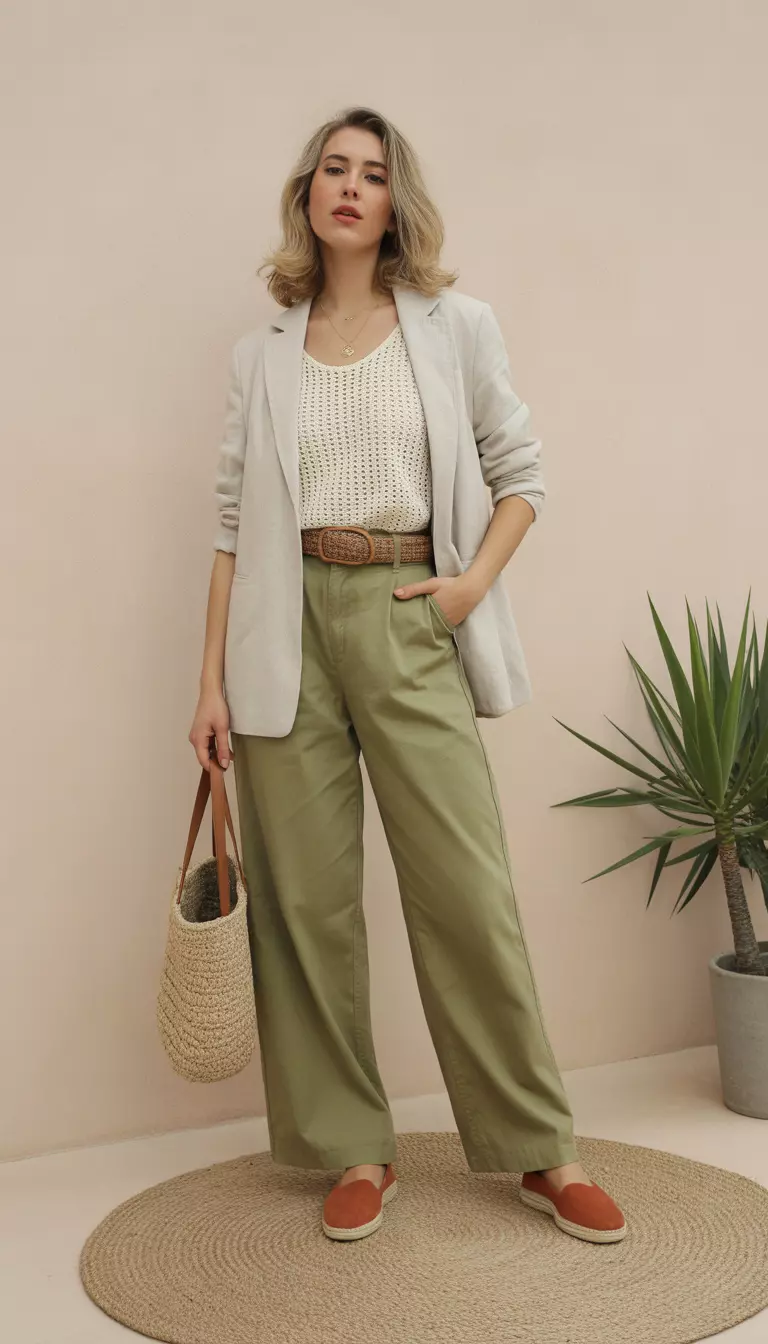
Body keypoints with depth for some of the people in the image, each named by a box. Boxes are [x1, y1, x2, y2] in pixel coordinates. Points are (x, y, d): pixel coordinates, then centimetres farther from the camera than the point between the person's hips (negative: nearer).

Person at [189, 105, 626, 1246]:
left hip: (407, 621, -1)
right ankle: (354, 1150, 19)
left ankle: (542, 1150, 14)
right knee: (305, 896, 3)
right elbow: (233, 524, 8)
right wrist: (212, 679, 2)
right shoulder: (263, 352, 10)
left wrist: (475, 582, -6)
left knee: (467, 888, -2)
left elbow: (521, 474, 10)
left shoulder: (456, 326, 7)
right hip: (288, 629, 2)